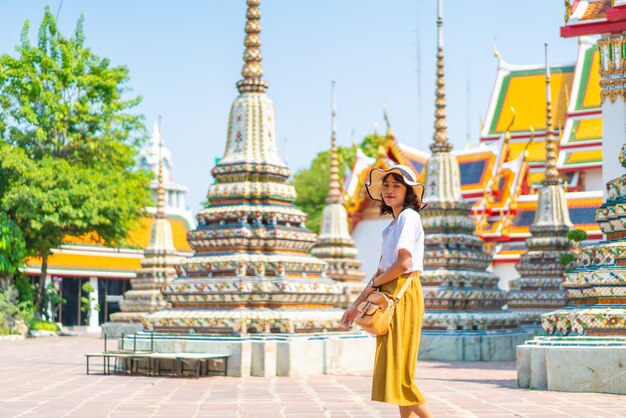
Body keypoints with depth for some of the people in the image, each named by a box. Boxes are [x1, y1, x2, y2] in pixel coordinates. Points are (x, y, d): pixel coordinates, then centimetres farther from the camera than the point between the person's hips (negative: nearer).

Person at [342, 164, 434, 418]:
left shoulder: (408, 217, -8)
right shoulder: (392, 225, 21)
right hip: (390, 296, 10)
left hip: (404, 293, -10)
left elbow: (404, 263, -19)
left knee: (398, 371, -10)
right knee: (393, 370, 8)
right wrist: (356, 305, 18)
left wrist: (374, 284, -4)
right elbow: (381, 270, 20)